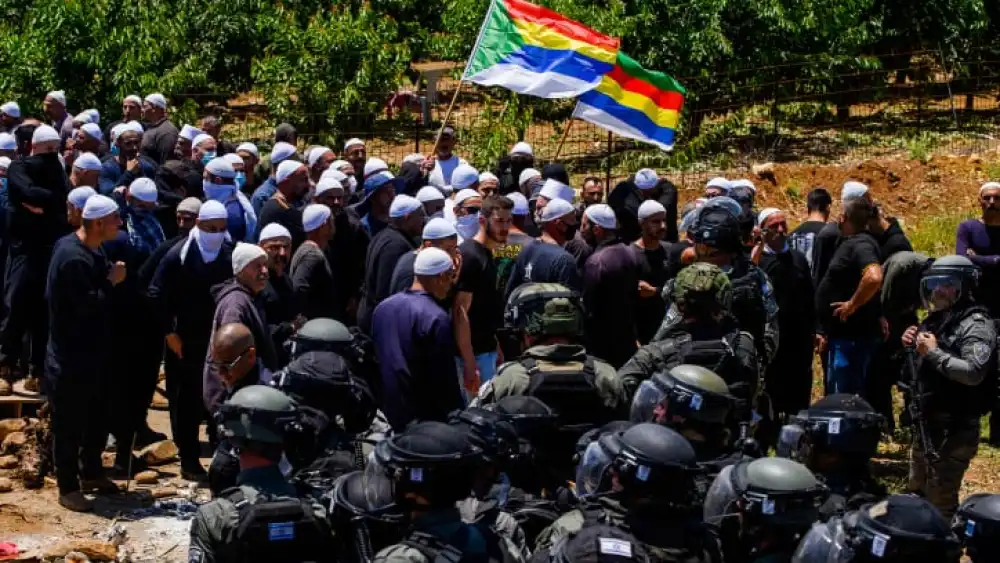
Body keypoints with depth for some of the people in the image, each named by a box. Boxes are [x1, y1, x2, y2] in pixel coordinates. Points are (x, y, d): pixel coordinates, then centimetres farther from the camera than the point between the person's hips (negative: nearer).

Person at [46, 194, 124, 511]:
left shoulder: (90, 250, 7)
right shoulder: (72, 257, -25)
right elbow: (86, 306, -28)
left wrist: (109, 278, -2)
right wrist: (111, 281, -17)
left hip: (92, 353, 10)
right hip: (71, 358, -10)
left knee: (97, 417, 19)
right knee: (69, 424, 1)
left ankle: (91, 473, 34)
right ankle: (68, 488, 10)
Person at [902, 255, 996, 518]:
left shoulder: (976, 324, -15)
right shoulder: (936, 320, 13)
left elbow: (974, 372, -30)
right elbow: (920, 369, 23)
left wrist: (933, 352, -23)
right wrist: (911, 346, 3)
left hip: (955, 427, -10)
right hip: (926, 422, 10)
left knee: (940, 502, -7)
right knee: (917, 495, 21)